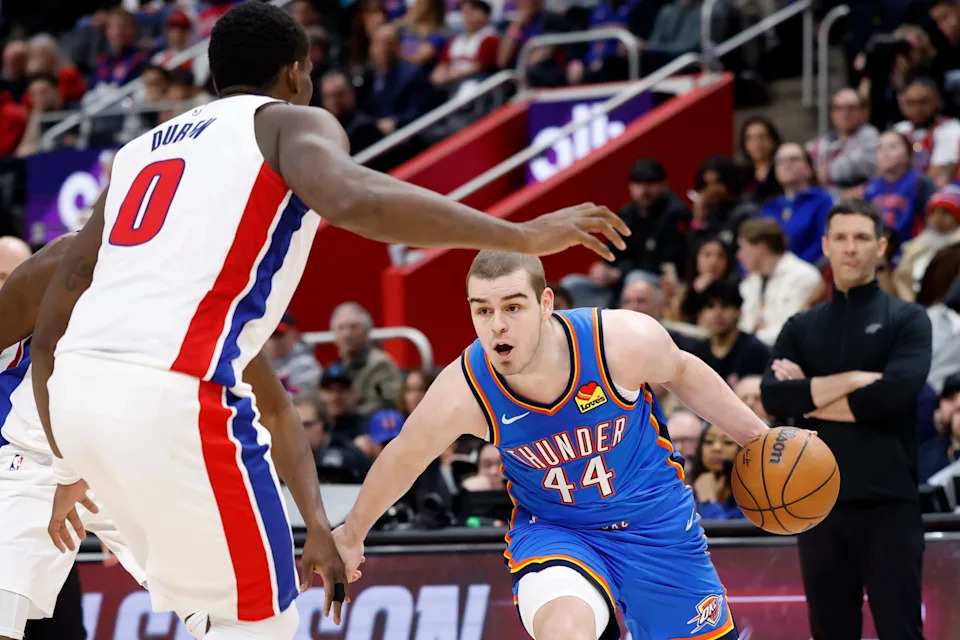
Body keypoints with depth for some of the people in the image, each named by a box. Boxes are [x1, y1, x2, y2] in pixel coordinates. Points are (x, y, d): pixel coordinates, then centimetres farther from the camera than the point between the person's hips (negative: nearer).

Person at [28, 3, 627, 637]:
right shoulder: (293, 123, 9)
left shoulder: (142, 149, 27)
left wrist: (72, 471, 33)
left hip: (76, 389, 7)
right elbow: (352, 200, -18)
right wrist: (522, 236, -13)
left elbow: (50, 331, 24)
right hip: (175, 396, -7)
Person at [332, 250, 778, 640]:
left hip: (654, 518, 2)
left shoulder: (626, 342, -27)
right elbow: (402, 459, -5)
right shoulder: (461, 394, -26)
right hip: (552, 527, -2)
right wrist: (351, 535, 10)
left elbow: (682, 372, -3)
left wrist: (756, 436, 5)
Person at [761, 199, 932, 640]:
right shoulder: (801, 328, 12)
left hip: (889, 504, -4)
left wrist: (810, 396, -6)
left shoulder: (907, 320, 3)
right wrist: (855, 379, -11)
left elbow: (895, 392, -15)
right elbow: (773, 398, -4)